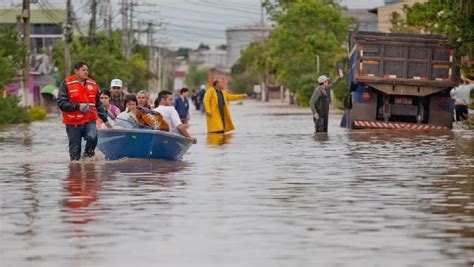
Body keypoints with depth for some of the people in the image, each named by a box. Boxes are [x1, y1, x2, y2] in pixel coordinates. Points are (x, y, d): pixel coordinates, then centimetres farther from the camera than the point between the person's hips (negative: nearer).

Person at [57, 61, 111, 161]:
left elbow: (98, 104, 21)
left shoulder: (92, 84, 11)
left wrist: (105, 120, 20)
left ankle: (88, 155, -1)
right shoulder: (67, 84, -3)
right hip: (73, 123, -2)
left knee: (92, 137, -26)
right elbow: (61, 103, -11)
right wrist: (78, 107, -19)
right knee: (75, 149, 1)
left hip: (89, 120, 2)